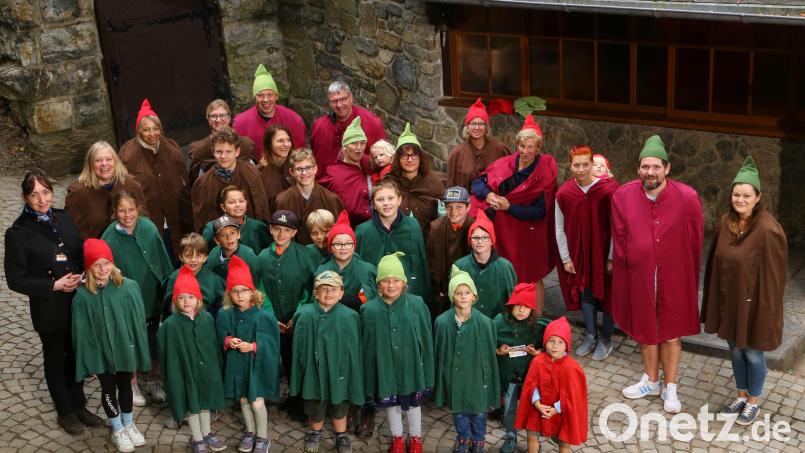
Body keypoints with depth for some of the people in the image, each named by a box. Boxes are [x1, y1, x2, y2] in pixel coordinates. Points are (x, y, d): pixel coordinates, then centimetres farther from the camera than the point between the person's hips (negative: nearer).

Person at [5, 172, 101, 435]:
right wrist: (55, 286, -18)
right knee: (56, 359, 13)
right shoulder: (18, 233, -12)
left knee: (76, 355, 16)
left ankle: (79, 405, 35)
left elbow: (83, 254, 10)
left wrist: (81, 276, -10)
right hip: (49, 309, -4)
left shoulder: (63, 219, 1)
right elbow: (16, 280, -12)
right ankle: (65, 412, 31)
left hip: (78, 302, 4)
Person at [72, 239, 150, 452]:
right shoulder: (83, 296, -14)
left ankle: (129, 424, 41)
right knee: (108, 390, 15)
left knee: (125, 386, 19)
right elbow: (81, 331, -8)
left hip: (124, 349, 1)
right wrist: (88, 358, -7)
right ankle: (118, 430, 35)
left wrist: (138, 353, -3)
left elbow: (138, 322, -6)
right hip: (101, 352, -1)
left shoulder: (129, 287, -12)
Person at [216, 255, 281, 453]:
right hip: (236, 365, 4)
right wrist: (228, 341, -17)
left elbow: (271, 343, -12)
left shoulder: (264, 316, -15)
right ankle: (250, 433, 36)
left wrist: (253, 346, -26)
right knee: (243, 400, 16)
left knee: (257, 403, -1)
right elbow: (220, 337, 5)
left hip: (257, 365, -4)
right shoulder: (225, 315, -4)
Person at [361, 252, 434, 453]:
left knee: (413, 403, 17)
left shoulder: (417, 305, -13)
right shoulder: (369, 310, -11)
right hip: (385, 368, 1)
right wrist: (369, 374, 0)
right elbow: (366, 345, -4)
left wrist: (427, 370, -5)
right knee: (391, 404, 18)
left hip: (411, 366, -1)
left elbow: (426, 339, -7)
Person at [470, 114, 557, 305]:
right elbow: (477, 182, 7)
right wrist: (487, 194, -15)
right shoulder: (505, 164, 3)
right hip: (501, 232, 3)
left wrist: (509, 207, -20)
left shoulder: (544, 173, -7)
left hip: (527, 234, -3)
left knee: (532, 279, 5)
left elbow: (539, 212, -11)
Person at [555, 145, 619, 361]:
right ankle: (591, 336, 32)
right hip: (579, 254, 3)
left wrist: (612, 259, -12)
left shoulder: (608, 190, -19)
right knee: (585, 292, 14)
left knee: (608, 294, 7)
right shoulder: (564, 193, -8)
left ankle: (606, 339, 25)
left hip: (604, 253, -3)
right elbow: (560, 230, 1)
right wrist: (566, 259, 1)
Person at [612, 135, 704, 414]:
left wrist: (686, 273, 3)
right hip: (639, 276, 2)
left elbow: (695, 241, -3)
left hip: (674, 278, -2)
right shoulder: (622, 196, -11)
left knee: (671, 332, 11)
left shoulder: (687, 198, -16)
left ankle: (670, 388, 27)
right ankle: (651, 381, 35)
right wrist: (632, 262, 5)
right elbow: (620, 239, 2)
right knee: (645, 328, 16)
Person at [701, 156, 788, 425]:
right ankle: (742, 396, 36)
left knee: (752, 353, 9)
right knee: (735, 349, 18)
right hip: (729, 300, 6)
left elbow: (773, 273, -16)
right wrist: (716, 299, 7)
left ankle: (754, 402, 29)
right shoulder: (725, 223, -2)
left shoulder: (768, 230, -21)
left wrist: (766, 307, -14)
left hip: (753, 302, -5)